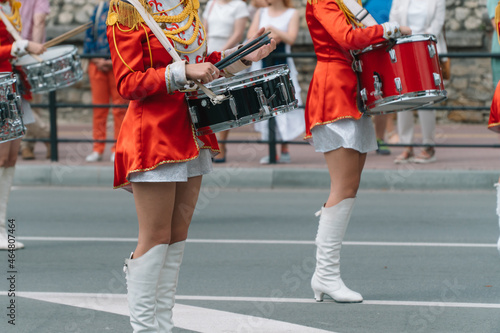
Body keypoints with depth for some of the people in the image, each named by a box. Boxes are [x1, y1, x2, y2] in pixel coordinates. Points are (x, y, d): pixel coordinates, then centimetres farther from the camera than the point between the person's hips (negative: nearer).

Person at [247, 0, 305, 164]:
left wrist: (271, 29, -11)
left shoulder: (292, 13, 4)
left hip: (283, 65, -3)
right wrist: (270, 36, -11)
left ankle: (285, 150, -2)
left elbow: (291, 38, -8)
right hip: (261, 64, 3)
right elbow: (251, 36, 3)